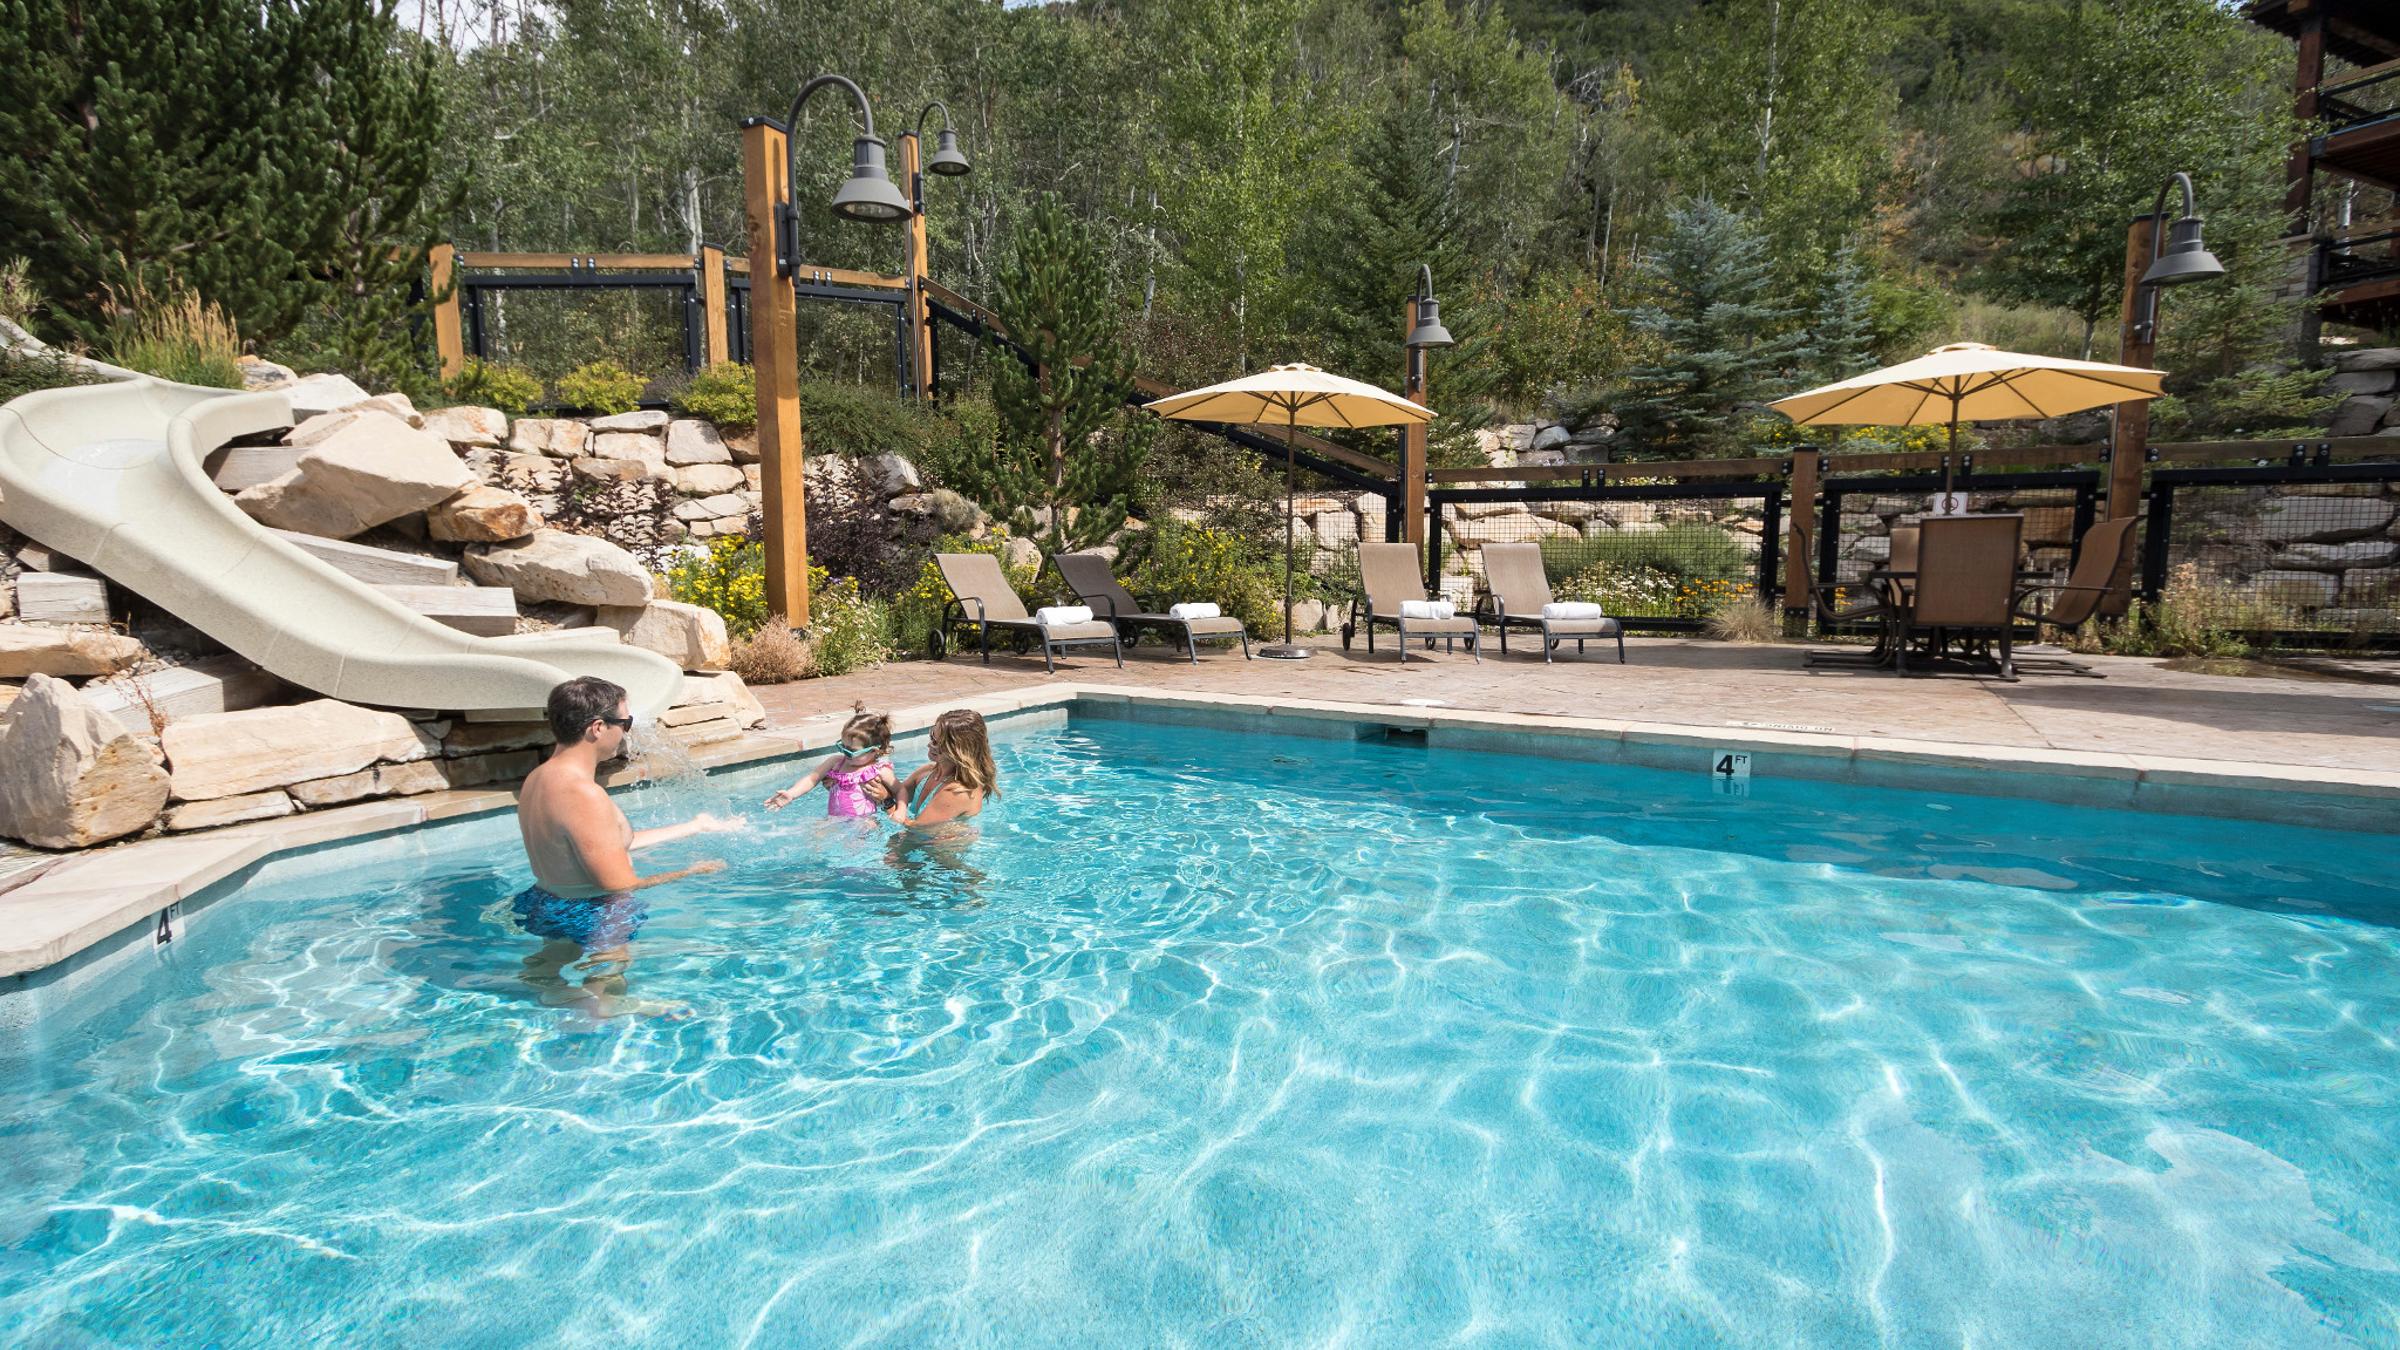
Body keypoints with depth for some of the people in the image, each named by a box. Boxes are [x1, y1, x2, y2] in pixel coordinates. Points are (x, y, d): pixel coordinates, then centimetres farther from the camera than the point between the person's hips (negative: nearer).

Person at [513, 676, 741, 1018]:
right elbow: (620, 885, -29)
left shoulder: (538, 778, 1)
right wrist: (693, 871, -13)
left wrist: (695, 826, 16)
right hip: (589, 918, -9)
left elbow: (614, 845, 8)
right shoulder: (584, 794, -32)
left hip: (544, 902, 9)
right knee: (605, 999, 13)